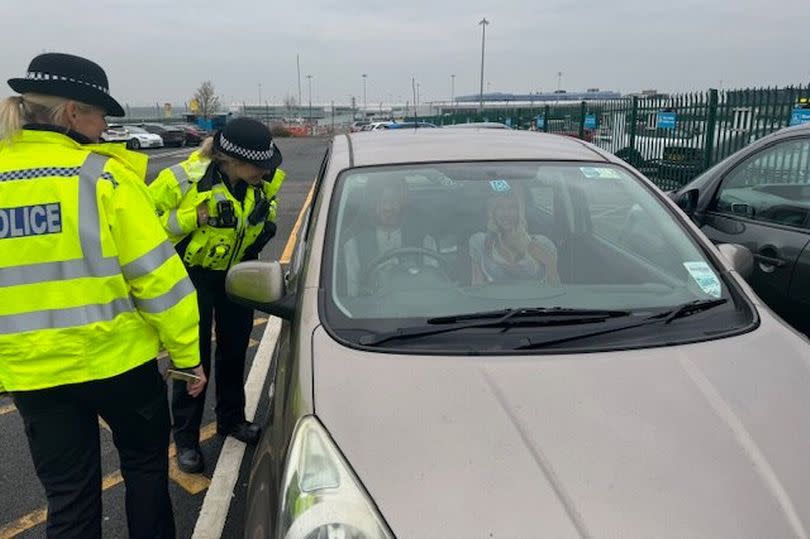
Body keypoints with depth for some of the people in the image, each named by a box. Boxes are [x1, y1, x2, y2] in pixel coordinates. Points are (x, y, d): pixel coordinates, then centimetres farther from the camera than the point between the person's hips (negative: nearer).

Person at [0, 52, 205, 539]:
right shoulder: (102, 174, -13)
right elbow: (156, 274, -15)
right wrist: (188, 354, -5)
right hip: (117, 359, -3)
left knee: (68, 497, 16)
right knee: (145, 464, 20)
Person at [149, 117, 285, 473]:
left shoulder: (264, 179, -12)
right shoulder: (186, 180, -28)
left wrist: (268, 220, -5)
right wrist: (195, 217, -31)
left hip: (238, 270, 5)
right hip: (193, 274, -5)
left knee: (235, 349, 17)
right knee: (195, 357, 2)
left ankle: (231, 418, 39)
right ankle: (186, 439, 20)